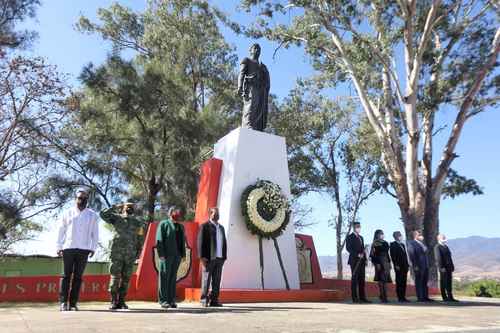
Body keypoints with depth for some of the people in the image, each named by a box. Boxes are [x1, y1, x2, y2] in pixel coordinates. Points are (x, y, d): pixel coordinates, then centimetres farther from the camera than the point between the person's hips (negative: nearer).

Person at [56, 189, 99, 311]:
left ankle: (73, 303, 5)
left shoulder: (92, 215, 9)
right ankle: (63, 302, 4)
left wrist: (93, 248, 0)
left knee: (78, 277, 1)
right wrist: (59, 247, 3)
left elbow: (95, 233, 8)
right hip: (68, 248, 0)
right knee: (66, 275, -1)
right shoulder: (68, 213, 9)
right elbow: (61, 231, 10)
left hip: (84, 249, 0)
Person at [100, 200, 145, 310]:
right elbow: (103, 214, -2)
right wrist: (116, 207, 3)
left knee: (126, 278, 4)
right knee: (115, 277, -3)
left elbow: (139, 238, 14)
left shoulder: (137, 221, 17)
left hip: (131, 254, 2)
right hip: (117, 252, -2)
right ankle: (114, 301, 4)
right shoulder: (116, 217, 11)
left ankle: (121, 301, 11)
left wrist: (138, 251, 5)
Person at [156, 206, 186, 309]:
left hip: (177, 255, 6)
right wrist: (161, 254, -15)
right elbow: (159, 240, -7)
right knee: (164, 277, -2)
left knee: (173, 277, 9)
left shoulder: (181, 226, 18)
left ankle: (171, 300, 14)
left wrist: (183, 254, 9)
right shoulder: (163, 224, -1)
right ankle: (163, 300, 5)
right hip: (167, 255, -6)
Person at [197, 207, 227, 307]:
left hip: (219, 258, 6)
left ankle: (214, 300, 11)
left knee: (217, 281, 6)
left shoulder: (221, 228, 18)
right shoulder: (204, 226, -2)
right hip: (209, 258, -6)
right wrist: (202, 257, -14)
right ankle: (204, 300, 7)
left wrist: (224, 257, 10)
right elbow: (201, 242, -8)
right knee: (206, 280, -1)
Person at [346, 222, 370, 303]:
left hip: (361, 261, 7)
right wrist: (357, 254, -18)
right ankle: (355, 298, -3)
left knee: (362, 279, 6)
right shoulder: (350, 237, -1)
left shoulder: (361, 237, 21)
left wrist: (365, 259, 9)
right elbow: (348, 248, -10)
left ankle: (362, 297, 9)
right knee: (354, 279, -5)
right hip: (354, 260, -7)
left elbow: (363, 249, 20)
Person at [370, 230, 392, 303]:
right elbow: (373, 254, -10)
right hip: (379, 263, -6)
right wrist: (376, 264, -18)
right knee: (381, 280, -5)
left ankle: (385, 297, 14)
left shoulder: (385, 243, 15)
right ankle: (382, 297, -2)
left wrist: (389, 263, 13)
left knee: (385, 280, 7)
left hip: (386, 263, 6)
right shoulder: (375, 244, -4)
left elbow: (387, 253, 18)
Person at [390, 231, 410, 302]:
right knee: (399, 282, -4)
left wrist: (407, 264, 11)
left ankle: (403, 297, 12)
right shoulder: (393, 244, -3)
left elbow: (405, 255, 20)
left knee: (404, 282, 7)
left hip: (404, 266, 7)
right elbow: (393, 256, -9)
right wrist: (396, 265, -16)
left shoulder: (402, 244, 20)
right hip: (399, 267, -7)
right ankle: (400, 298, -2)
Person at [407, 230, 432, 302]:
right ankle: (420, 298, 1)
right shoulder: (411, 243, -6)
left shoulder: (422, 243, 18)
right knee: (419, 282, -3)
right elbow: (411, 255, -11)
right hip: (418, 266, -8)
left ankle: (425, 297, 15)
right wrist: (415, 266, -16)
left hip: (425, 265, 8)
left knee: (425, 282, 9)